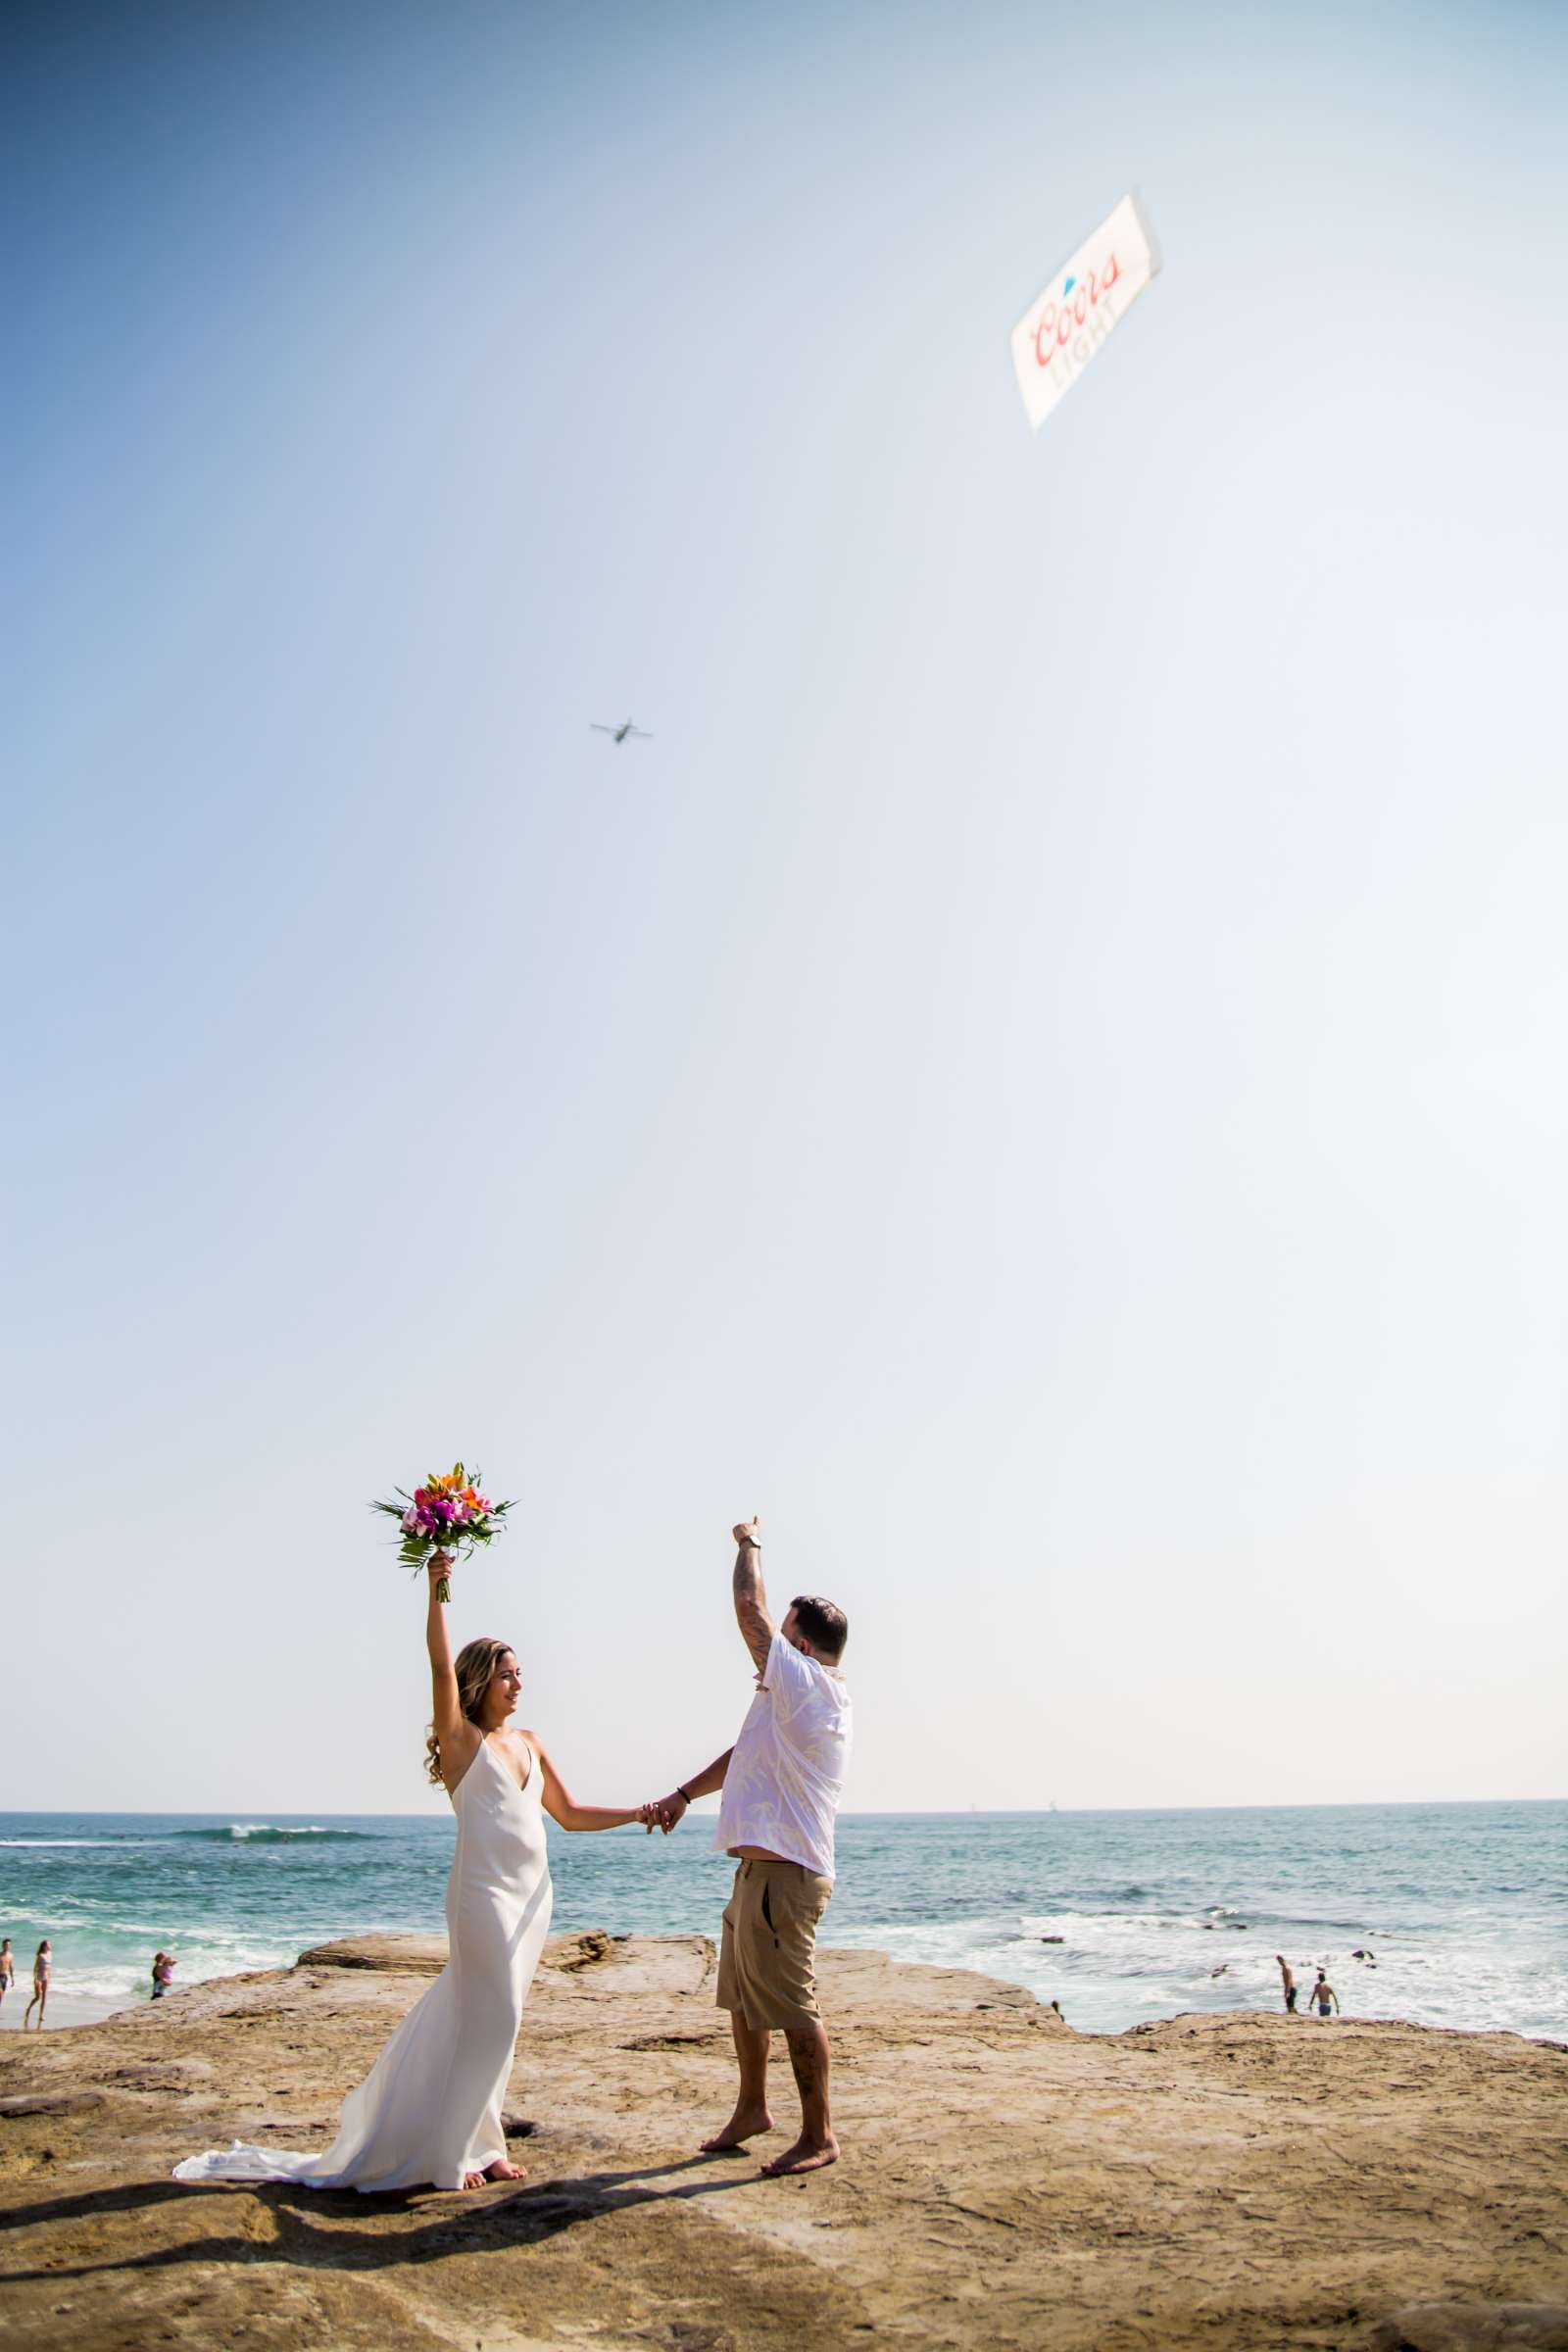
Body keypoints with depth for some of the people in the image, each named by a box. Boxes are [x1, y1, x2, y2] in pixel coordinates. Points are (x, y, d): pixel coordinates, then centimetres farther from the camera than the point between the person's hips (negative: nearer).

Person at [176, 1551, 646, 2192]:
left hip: (531, 1892, 6)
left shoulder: (530, 1743, 15)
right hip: (483, 1888, -6)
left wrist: (642, 1811, 12)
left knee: (474, 2016, 12)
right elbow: (440, 1663, -18)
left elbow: (571, 1814, 19)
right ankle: (451, 2153, 8)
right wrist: (437, 1589, -28)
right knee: (492, 2019, -6)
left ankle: (467, 2143, 23)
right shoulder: (461, 1738, -2)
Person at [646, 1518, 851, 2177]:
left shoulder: (806, 1684, -15)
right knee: (744, 1998, 21)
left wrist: (748, 1544, 3)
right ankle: (752, 2109, 35)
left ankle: (819, 2135, 7)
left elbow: (749, 1609, -12)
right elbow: (744, 1754, 23)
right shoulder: (808, 1701, 15)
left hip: (783, 1873, -11)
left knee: (791, 2005, -3)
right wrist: (683, 1795, 19)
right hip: (762, 1868, 11)